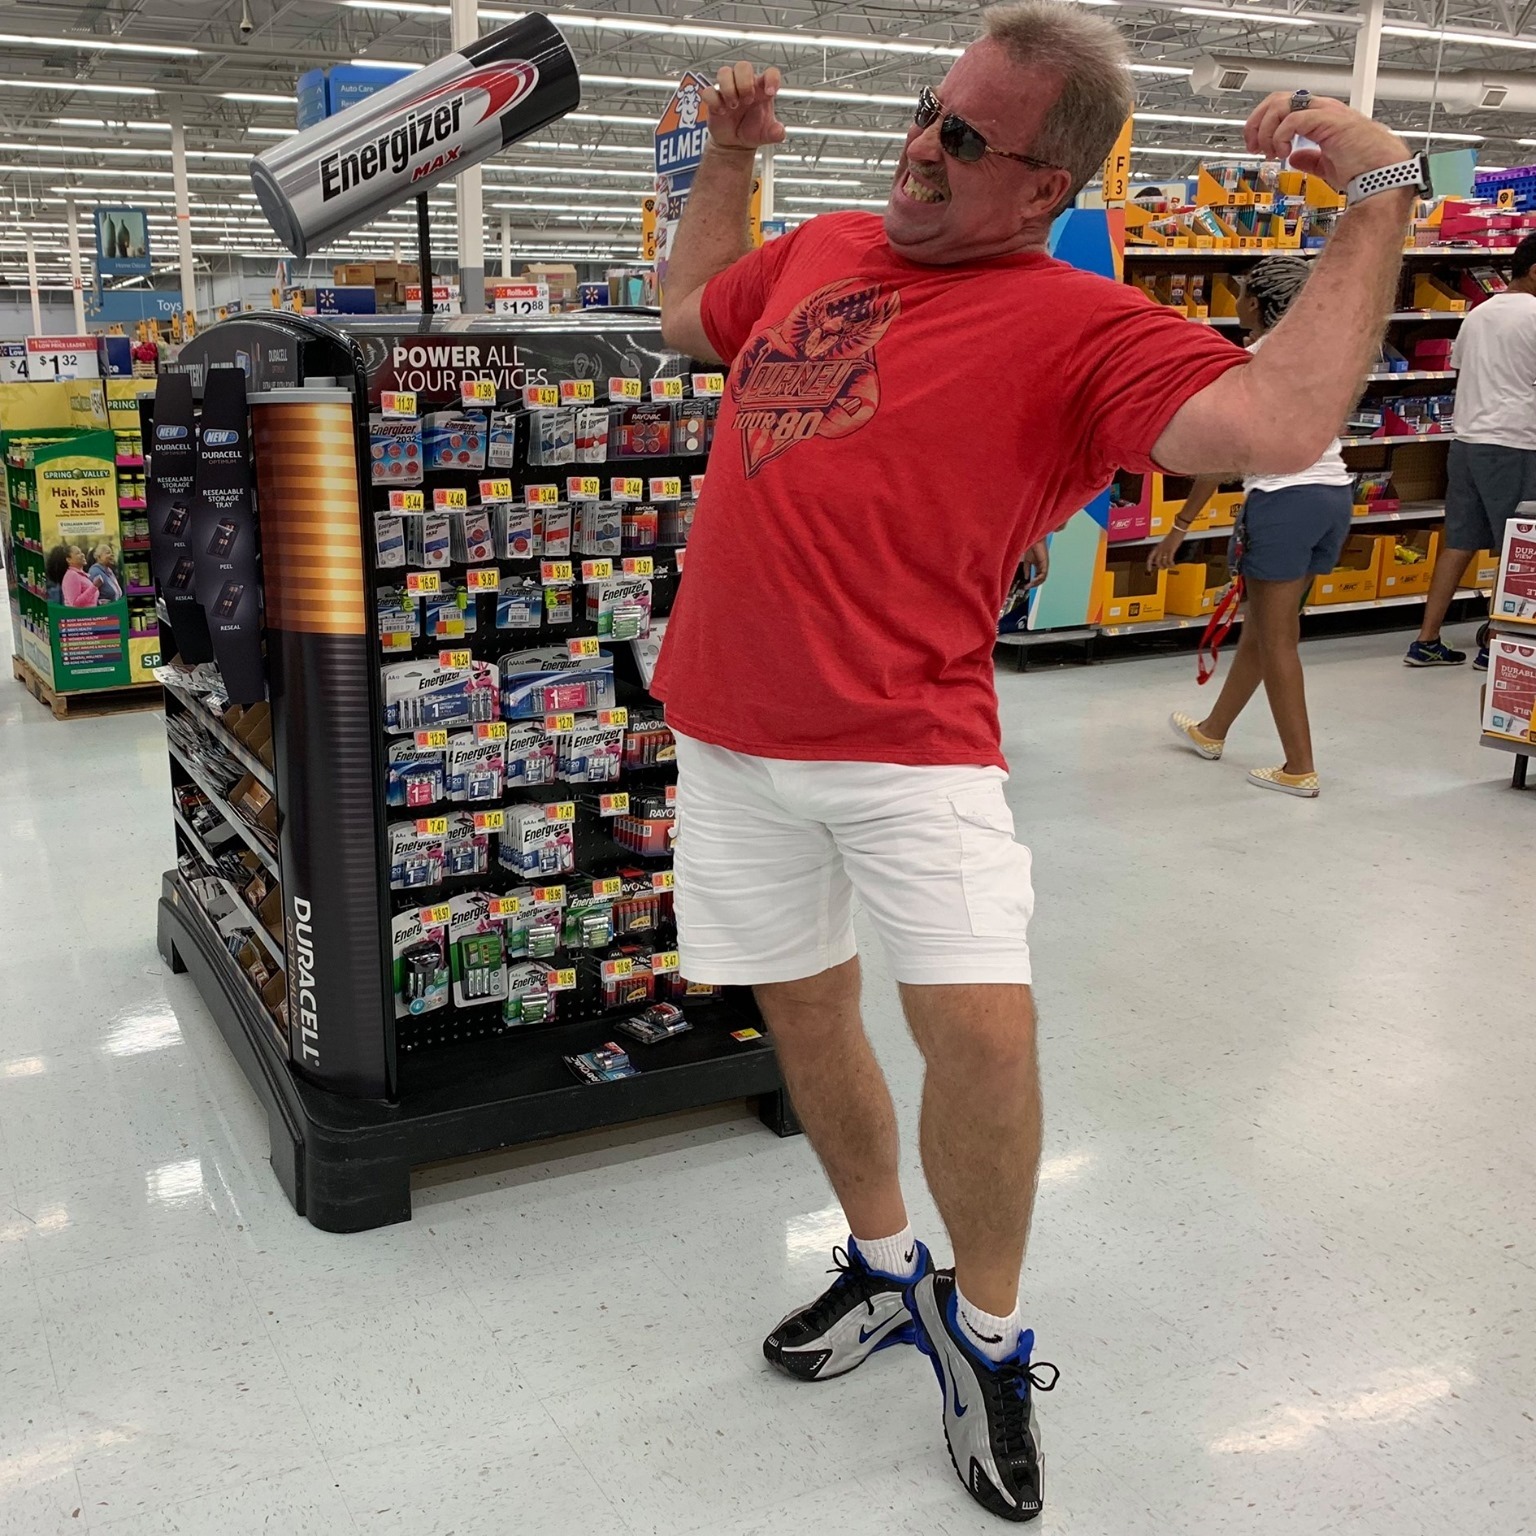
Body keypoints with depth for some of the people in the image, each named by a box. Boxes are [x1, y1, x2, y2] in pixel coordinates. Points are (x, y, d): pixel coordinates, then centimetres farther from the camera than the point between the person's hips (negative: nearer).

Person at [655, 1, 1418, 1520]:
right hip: (730, 730, 6)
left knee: (980, 1021, -18)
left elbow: (1277, 426, -24)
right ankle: (885, 1266, 39)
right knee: (805, 1010, 14)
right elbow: (689, 311, 34)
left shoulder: (1077, 327, -6)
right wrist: (726, 156, 28)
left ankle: (985, 1329, 12)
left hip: (909, 741, -5)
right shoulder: (821, 249, 14)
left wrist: (1380, 198, -16)